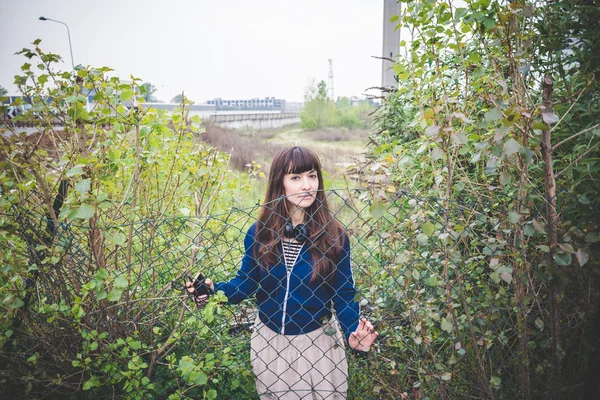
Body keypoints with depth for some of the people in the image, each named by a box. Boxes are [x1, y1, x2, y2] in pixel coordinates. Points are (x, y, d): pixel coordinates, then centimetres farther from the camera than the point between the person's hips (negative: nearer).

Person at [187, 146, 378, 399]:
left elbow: (343, 292, -8)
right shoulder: (258, 232, -11)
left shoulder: (334, 235, -15)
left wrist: (352, 332, -24)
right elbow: (247, 282, -1)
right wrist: (215, 290, -19)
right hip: (269, 341, 2)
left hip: (319, 341, -1)